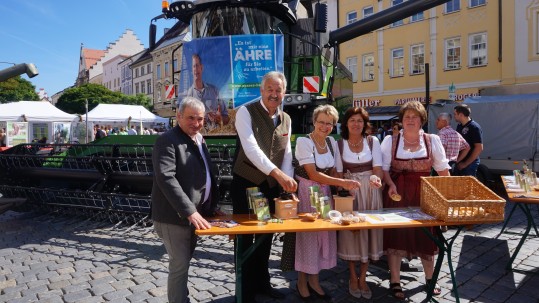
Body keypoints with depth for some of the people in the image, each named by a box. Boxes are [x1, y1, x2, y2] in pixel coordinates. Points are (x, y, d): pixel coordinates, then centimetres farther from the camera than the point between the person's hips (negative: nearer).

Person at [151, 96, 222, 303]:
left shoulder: (199, 139, 12)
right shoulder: (167, 140, -14)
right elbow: (166, 178, -26)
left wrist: (211, 206, 14)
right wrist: (190, 212, -30)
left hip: (196, 213, 8)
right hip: (175, 216, -8)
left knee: (183, 262, 20)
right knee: (180, 265, 0)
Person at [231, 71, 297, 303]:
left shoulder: (286, 119, 7)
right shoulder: (246, 112, -13)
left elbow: (286, 154, 9)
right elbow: (251, 148, -26)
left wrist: (287, 181, -7)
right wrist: (278, 173, -36)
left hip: (271, 185, 6)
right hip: (246, 184, -6)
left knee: (266, 236, 17)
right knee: (245, 237, 4)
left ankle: (262, 282, 36)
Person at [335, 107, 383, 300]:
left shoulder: (373, 141, 0)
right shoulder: (339, 144, -1)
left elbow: (378, 169, -5)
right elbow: (338, 173, 0)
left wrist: (377, 179, -28)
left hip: (370, 192, 1)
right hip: (349, 192, -1)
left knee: (368, 230, 3)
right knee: (350, 231, 2)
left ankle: (362, 278, 17)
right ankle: (353, 277, 19)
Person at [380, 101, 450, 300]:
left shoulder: (432, 140, 2)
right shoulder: (390, 141, -1)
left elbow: (443, 170, 6)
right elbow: (383, 168, -2)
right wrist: (390, 184, -18)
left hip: (424, 194, 2)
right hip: (398, 193, -1)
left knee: (426, 235, 12)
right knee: (395, 234, 1)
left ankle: (430, 278, 34)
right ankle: (395, 282, 15)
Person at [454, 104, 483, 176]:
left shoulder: (474, 127, -14)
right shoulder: (459, 126, 9)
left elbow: (479, 148, -18)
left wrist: (466, 163, -16)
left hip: (470, 163, -7)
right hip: (460, 162, 7)